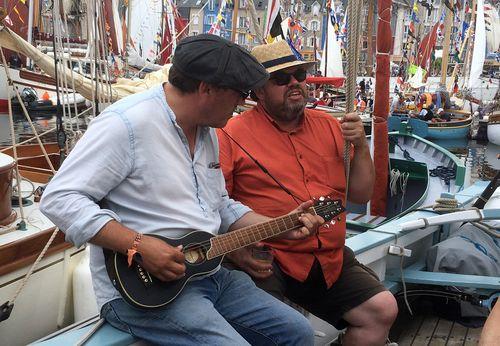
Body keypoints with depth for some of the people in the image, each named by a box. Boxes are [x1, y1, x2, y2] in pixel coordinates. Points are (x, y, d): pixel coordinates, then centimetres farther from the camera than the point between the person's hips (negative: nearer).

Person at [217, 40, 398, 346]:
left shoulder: (329, 127, 12)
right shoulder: (233, 134, -5)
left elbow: (361, 195, 13)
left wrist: (360, 146, 0)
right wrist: (234, 248, -20)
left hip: (330, 259, 6)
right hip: (264, 262, -5)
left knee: (383, 310, 1)